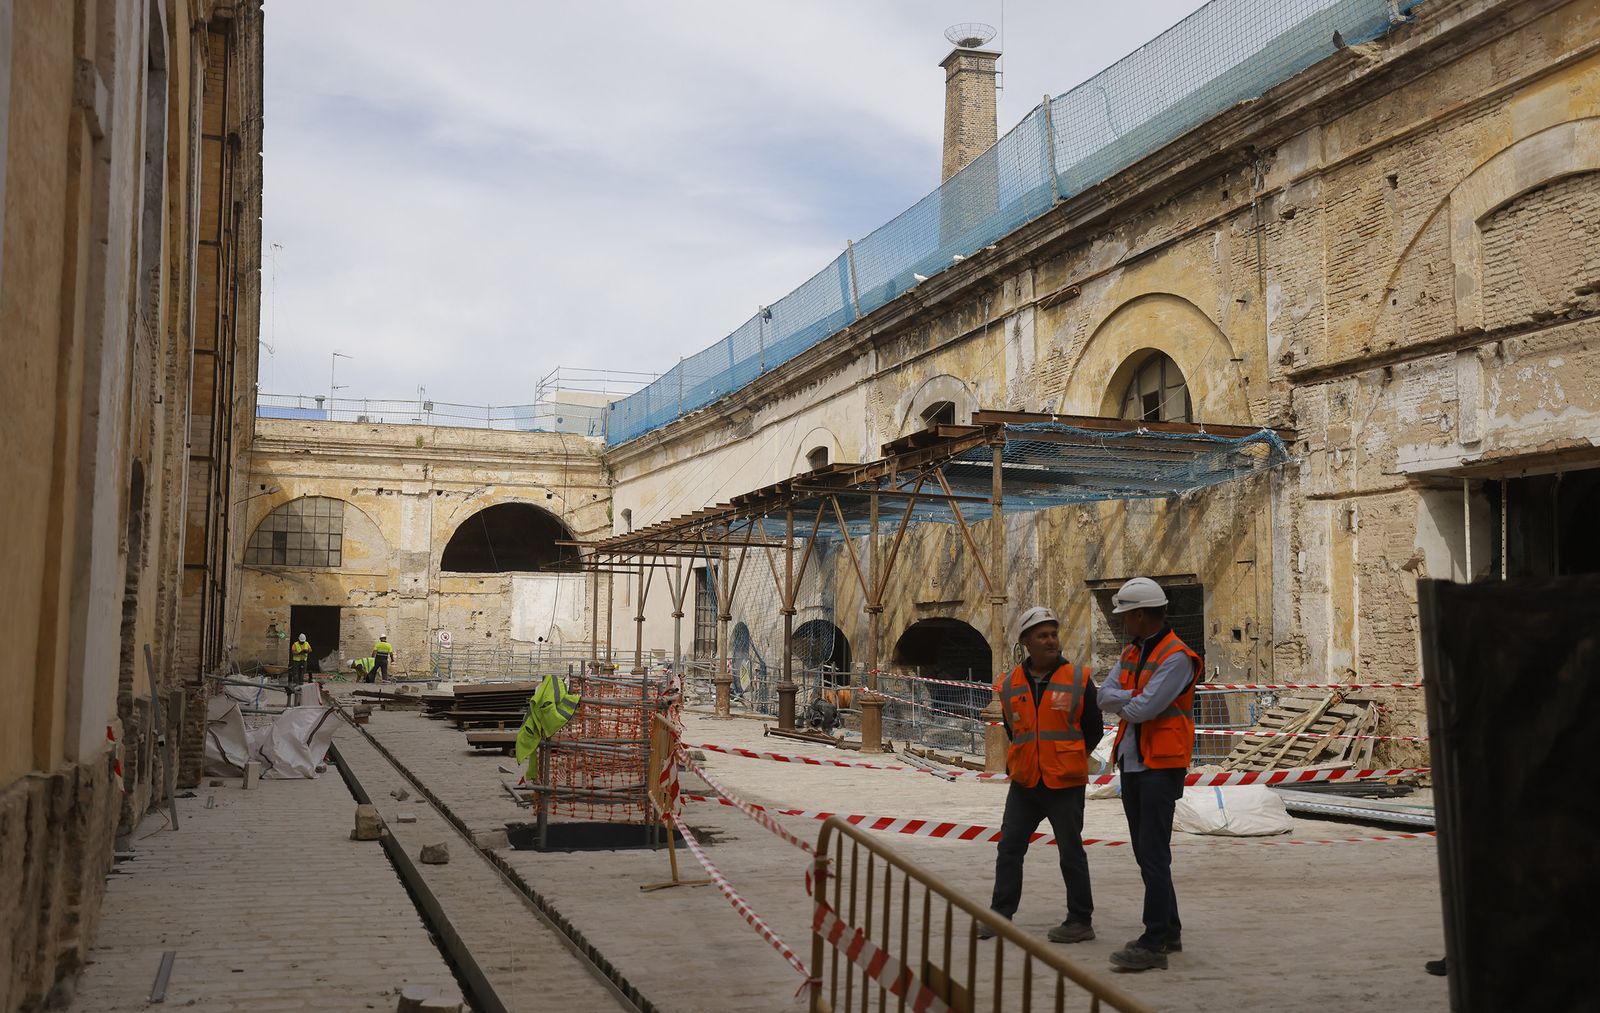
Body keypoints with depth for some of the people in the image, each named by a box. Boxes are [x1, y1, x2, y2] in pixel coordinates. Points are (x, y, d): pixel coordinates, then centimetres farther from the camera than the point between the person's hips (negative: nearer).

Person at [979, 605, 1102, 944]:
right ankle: (1000, 914, 19)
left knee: (1071, 852, 4)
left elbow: (1093, 730, 3)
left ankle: (1080, 921, 14)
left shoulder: (1078, 680, -5)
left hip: (1065, 785, -4)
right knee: (1009, 848, 8)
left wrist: (1068, 760, 3)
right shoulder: (1009, 685, 4)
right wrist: (1027, 761, 12)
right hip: (1023, 783, 4)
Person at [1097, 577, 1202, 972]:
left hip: (1160, 768, -9)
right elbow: (1105, 695, 3)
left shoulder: (1176, 658, -15)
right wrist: (1137, 698, -13)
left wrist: (1123, 701, -2)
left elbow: (1143, 709, -22)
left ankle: (1154, 944, -7)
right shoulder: (1132, 652, 13)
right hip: (1132, 765, 9)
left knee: (1154, 855, -9)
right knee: (1145, 852, 14)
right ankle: (1170, 930, 25)